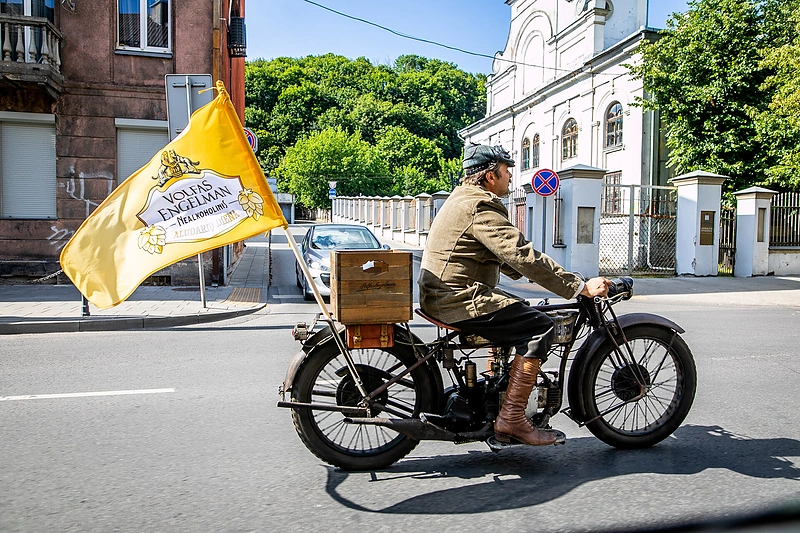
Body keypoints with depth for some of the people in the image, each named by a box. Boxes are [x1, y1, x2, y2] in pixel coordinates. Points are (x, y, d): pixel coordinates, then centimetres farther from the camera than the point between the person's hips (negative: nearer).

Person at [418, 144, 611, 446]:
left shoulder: (464, 198, 18)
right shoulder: (481, 208, -16)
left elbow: (505, 253, 27)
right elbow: (525, 257, -23)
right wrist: (580, 287, -20)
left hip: (444, 294, 11)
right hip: (459, 298, -11)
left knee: (518, 315, 24)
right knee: (539, 327, -11)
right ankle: (511, 418, -9)